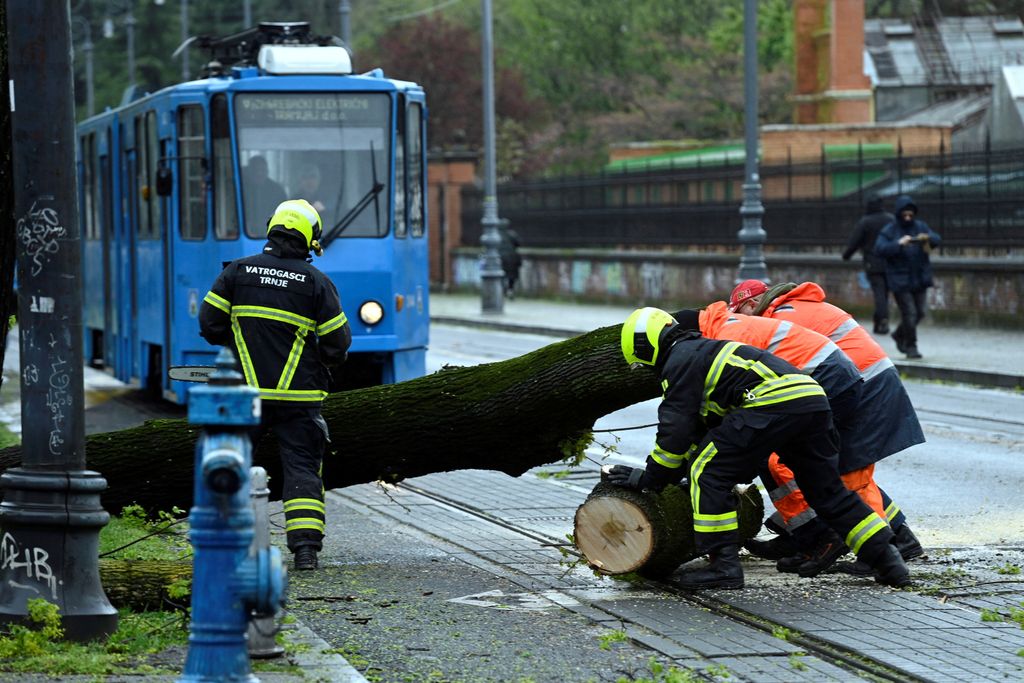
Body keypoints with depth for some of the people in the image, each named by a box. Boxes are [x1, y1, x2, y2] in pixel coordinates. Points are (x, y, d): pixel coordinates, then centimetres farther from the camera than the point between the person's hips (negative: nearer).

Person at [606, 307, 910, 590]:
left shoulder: (679, 361, 6)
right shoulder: (701, 350, 35)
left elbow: (676, 429, 2)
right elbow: (703, 425, 41)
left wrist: (650, 478, 13)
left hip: (773, 401, -9)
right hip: (812, 397, 10)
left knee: (709, 474, -1)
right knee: (827, 490, 17)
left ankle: (724, 565, -5)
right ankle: (887, 560, 15)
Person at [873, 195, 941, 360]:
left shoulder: (920, 227, 7)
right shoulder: (889, 231, -6)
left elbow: (937, 240, -2)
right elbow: (879, 249, -18)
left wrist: (927, 238, -25)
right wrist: (899, 244, -31)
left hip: (920, 278, 5)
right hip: (900, 280, -5)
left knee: (919, 313, 10)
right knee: (909, 313, -10)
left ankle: (899, 335, 33)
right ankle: (910, 346, 2)